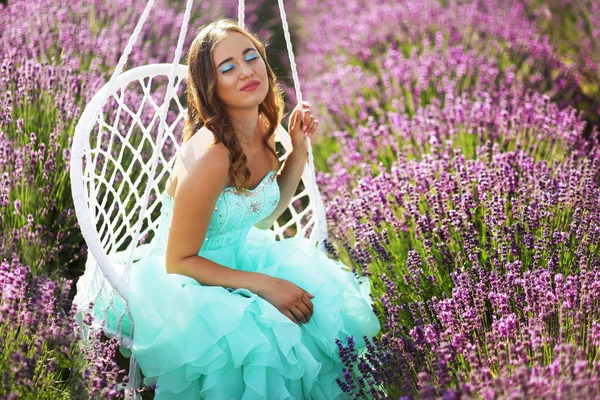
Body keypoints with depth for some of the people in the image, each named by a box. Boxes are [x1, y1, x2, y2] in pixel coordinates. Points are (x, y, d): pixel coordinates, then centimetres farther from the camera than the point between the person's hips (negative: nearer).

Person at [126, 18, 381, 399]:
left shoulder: (262, 129, -4)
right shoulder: (210, 155, -29)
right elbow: (179, 261, -22)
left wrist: (299, 150, -1)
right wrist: (263, 284, -24)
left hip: (241, 258, 8)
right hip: (189, 281, -8)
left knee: (331, 300, -7)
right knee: (262, 342, -30)